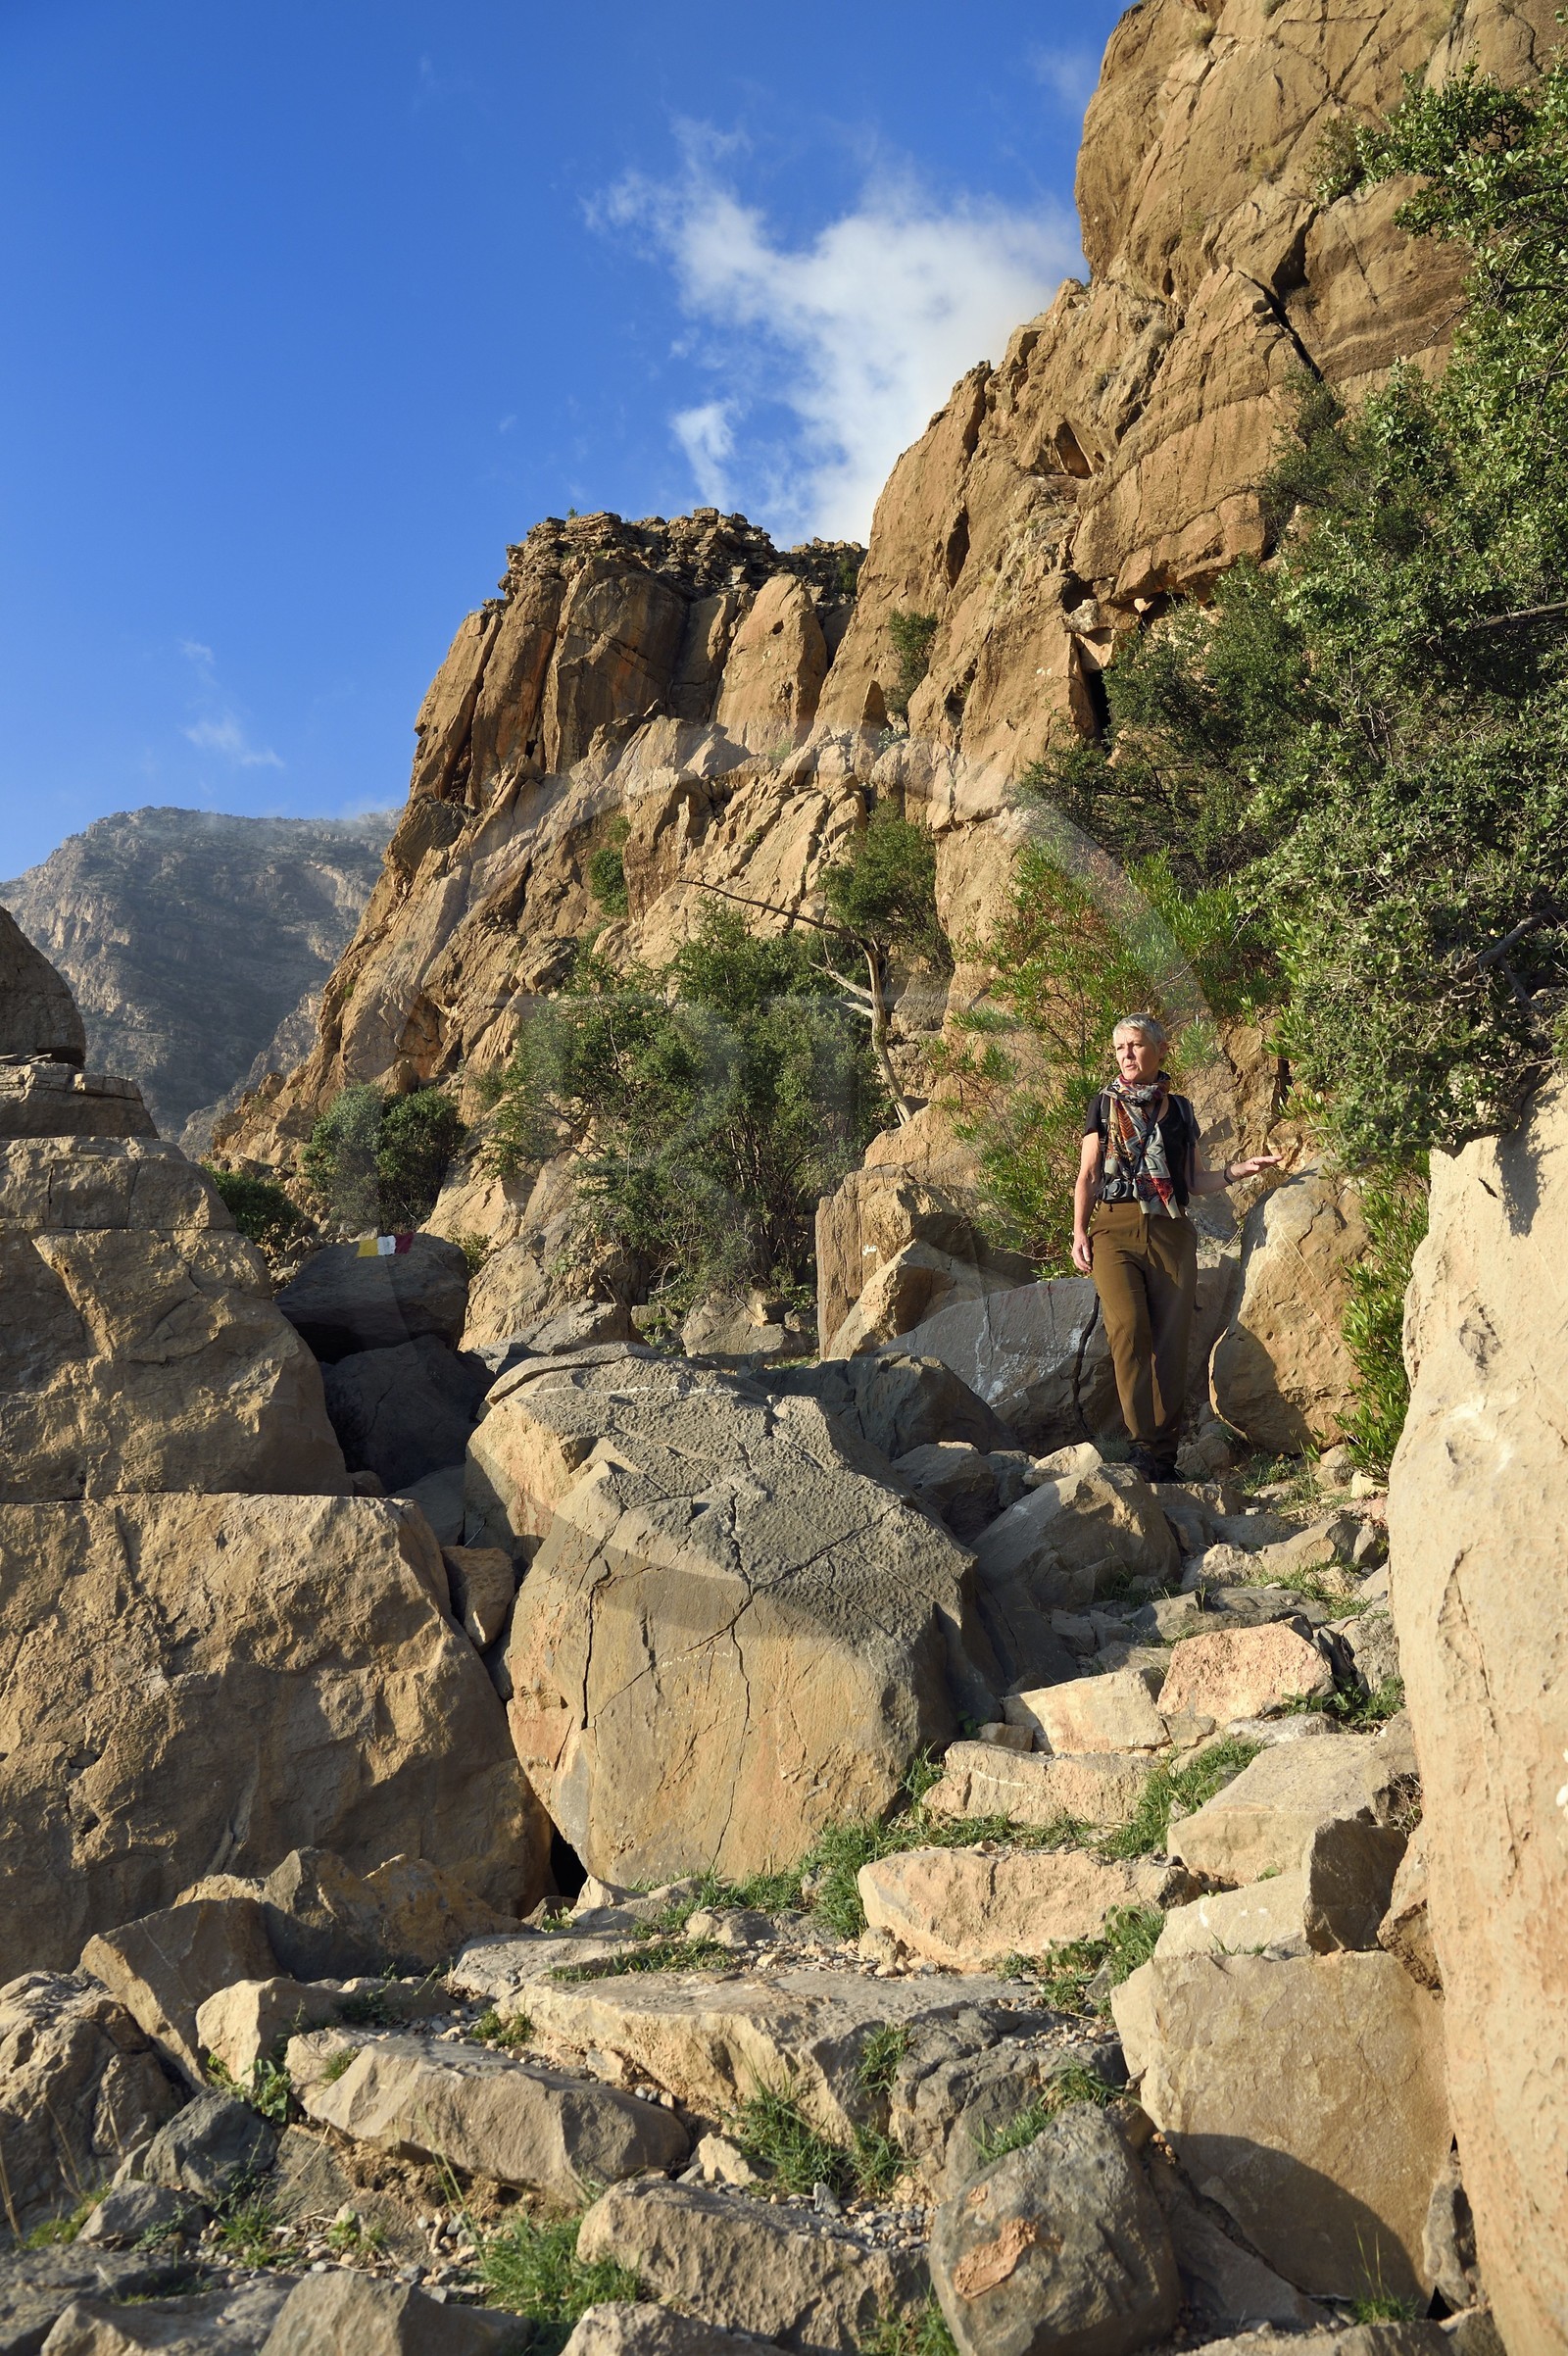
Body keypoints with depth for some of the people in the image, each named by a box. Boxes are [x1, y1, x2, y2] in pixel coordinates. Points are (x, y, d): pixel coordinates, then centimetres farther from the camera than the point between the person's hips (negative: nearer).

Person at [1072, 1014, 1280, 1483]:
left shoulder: (1180, 1109, 18)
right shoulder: (1105, 1106, 14)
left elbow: (1195, 1180, 18)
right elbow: (1089, 1175, 11)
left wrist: (1238, 1171, 2)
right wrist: (1079, 1231, 0)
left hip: (1170, 1232, 2)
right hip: (1115, 1228, -2)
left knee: (1171, 1342, -7)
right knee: (1128, 1327, -21)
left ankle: (1164, 1452, -4)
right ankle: (1144, 1444, -23)